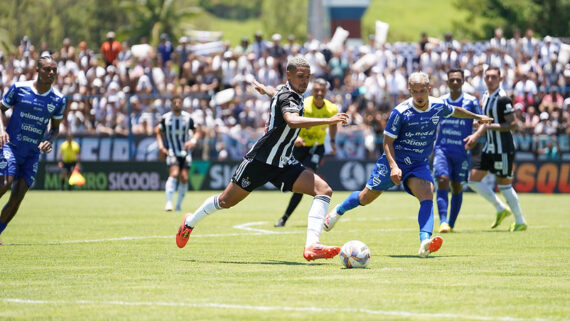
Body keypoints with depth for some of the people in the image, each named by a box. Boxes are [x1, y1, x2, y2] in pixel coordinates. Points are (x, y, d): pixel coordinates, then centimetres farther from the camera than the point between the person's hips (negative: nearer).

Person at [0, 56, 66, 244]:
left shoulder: (58, 100, 1)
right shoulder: (19, 88, -6)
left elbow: (55, 128, 13)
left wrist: (49, 141, -8)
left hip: (33, 153, 3)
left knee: (18, 196, -5)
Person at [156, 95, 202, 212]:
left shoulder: (188, 118, -4)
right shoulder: (165, 118, -3)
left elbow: (198, 131, 3)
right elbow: (159, 132, 10)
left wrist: (193, 141, -17)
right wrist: (161, 146, -6)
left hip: (185, 152, 2)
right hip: (171, 152, -2)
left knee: (184, 178, -4)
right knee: (174, 174, -22)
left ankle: (179, 204, 12)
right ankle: (169, 202, -24)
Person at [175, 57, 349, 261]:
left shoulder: (294, 96, 10)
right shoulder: (287, 96, -20)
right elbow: (293, 121, -42)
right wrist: (328, 121, -47)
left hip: (283, 164, 8)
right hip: (261, 159, -8)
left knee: (324, 190, -14)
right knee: (226, 202, 8)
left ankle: (312, 246, -27)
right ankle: (191, 221, 38)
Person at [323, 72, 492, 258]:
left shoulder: (439, 107, -7)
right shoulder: (400, 112, -20)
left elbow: (455, 111, 18)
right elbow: (388, 141, -13)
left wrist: (477, 117, 31)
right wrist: (393, 166, -26)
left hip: (419, 164, 2)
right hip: (395, 160, -2)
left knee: (427, 195, -24)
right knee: (367, 197, 8)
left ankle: (424, 243, -38)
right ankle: (339, 211, 38)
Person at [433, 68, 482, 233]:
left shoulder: (471, 101, -3)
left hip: (462, 151, -1)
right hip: (442, 149, 1)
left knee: (457, 188, 7)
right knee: (443, 181, -18)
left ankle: (451, 224, 21)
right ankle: (443, 221, -25)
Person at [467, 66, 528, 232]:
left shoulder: (503, 99, -16)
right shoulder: (486, 97, 11)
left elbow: (513, 124, -20)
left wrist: (491, 126, -25)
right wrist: (475, 136, 13)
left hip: (503, 148, -9)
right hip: (489, 147, 9)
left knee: (504, 185, -4)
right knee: (474, 179, 5)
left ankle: (520, 222, 10)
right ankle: (501, 209, 17)